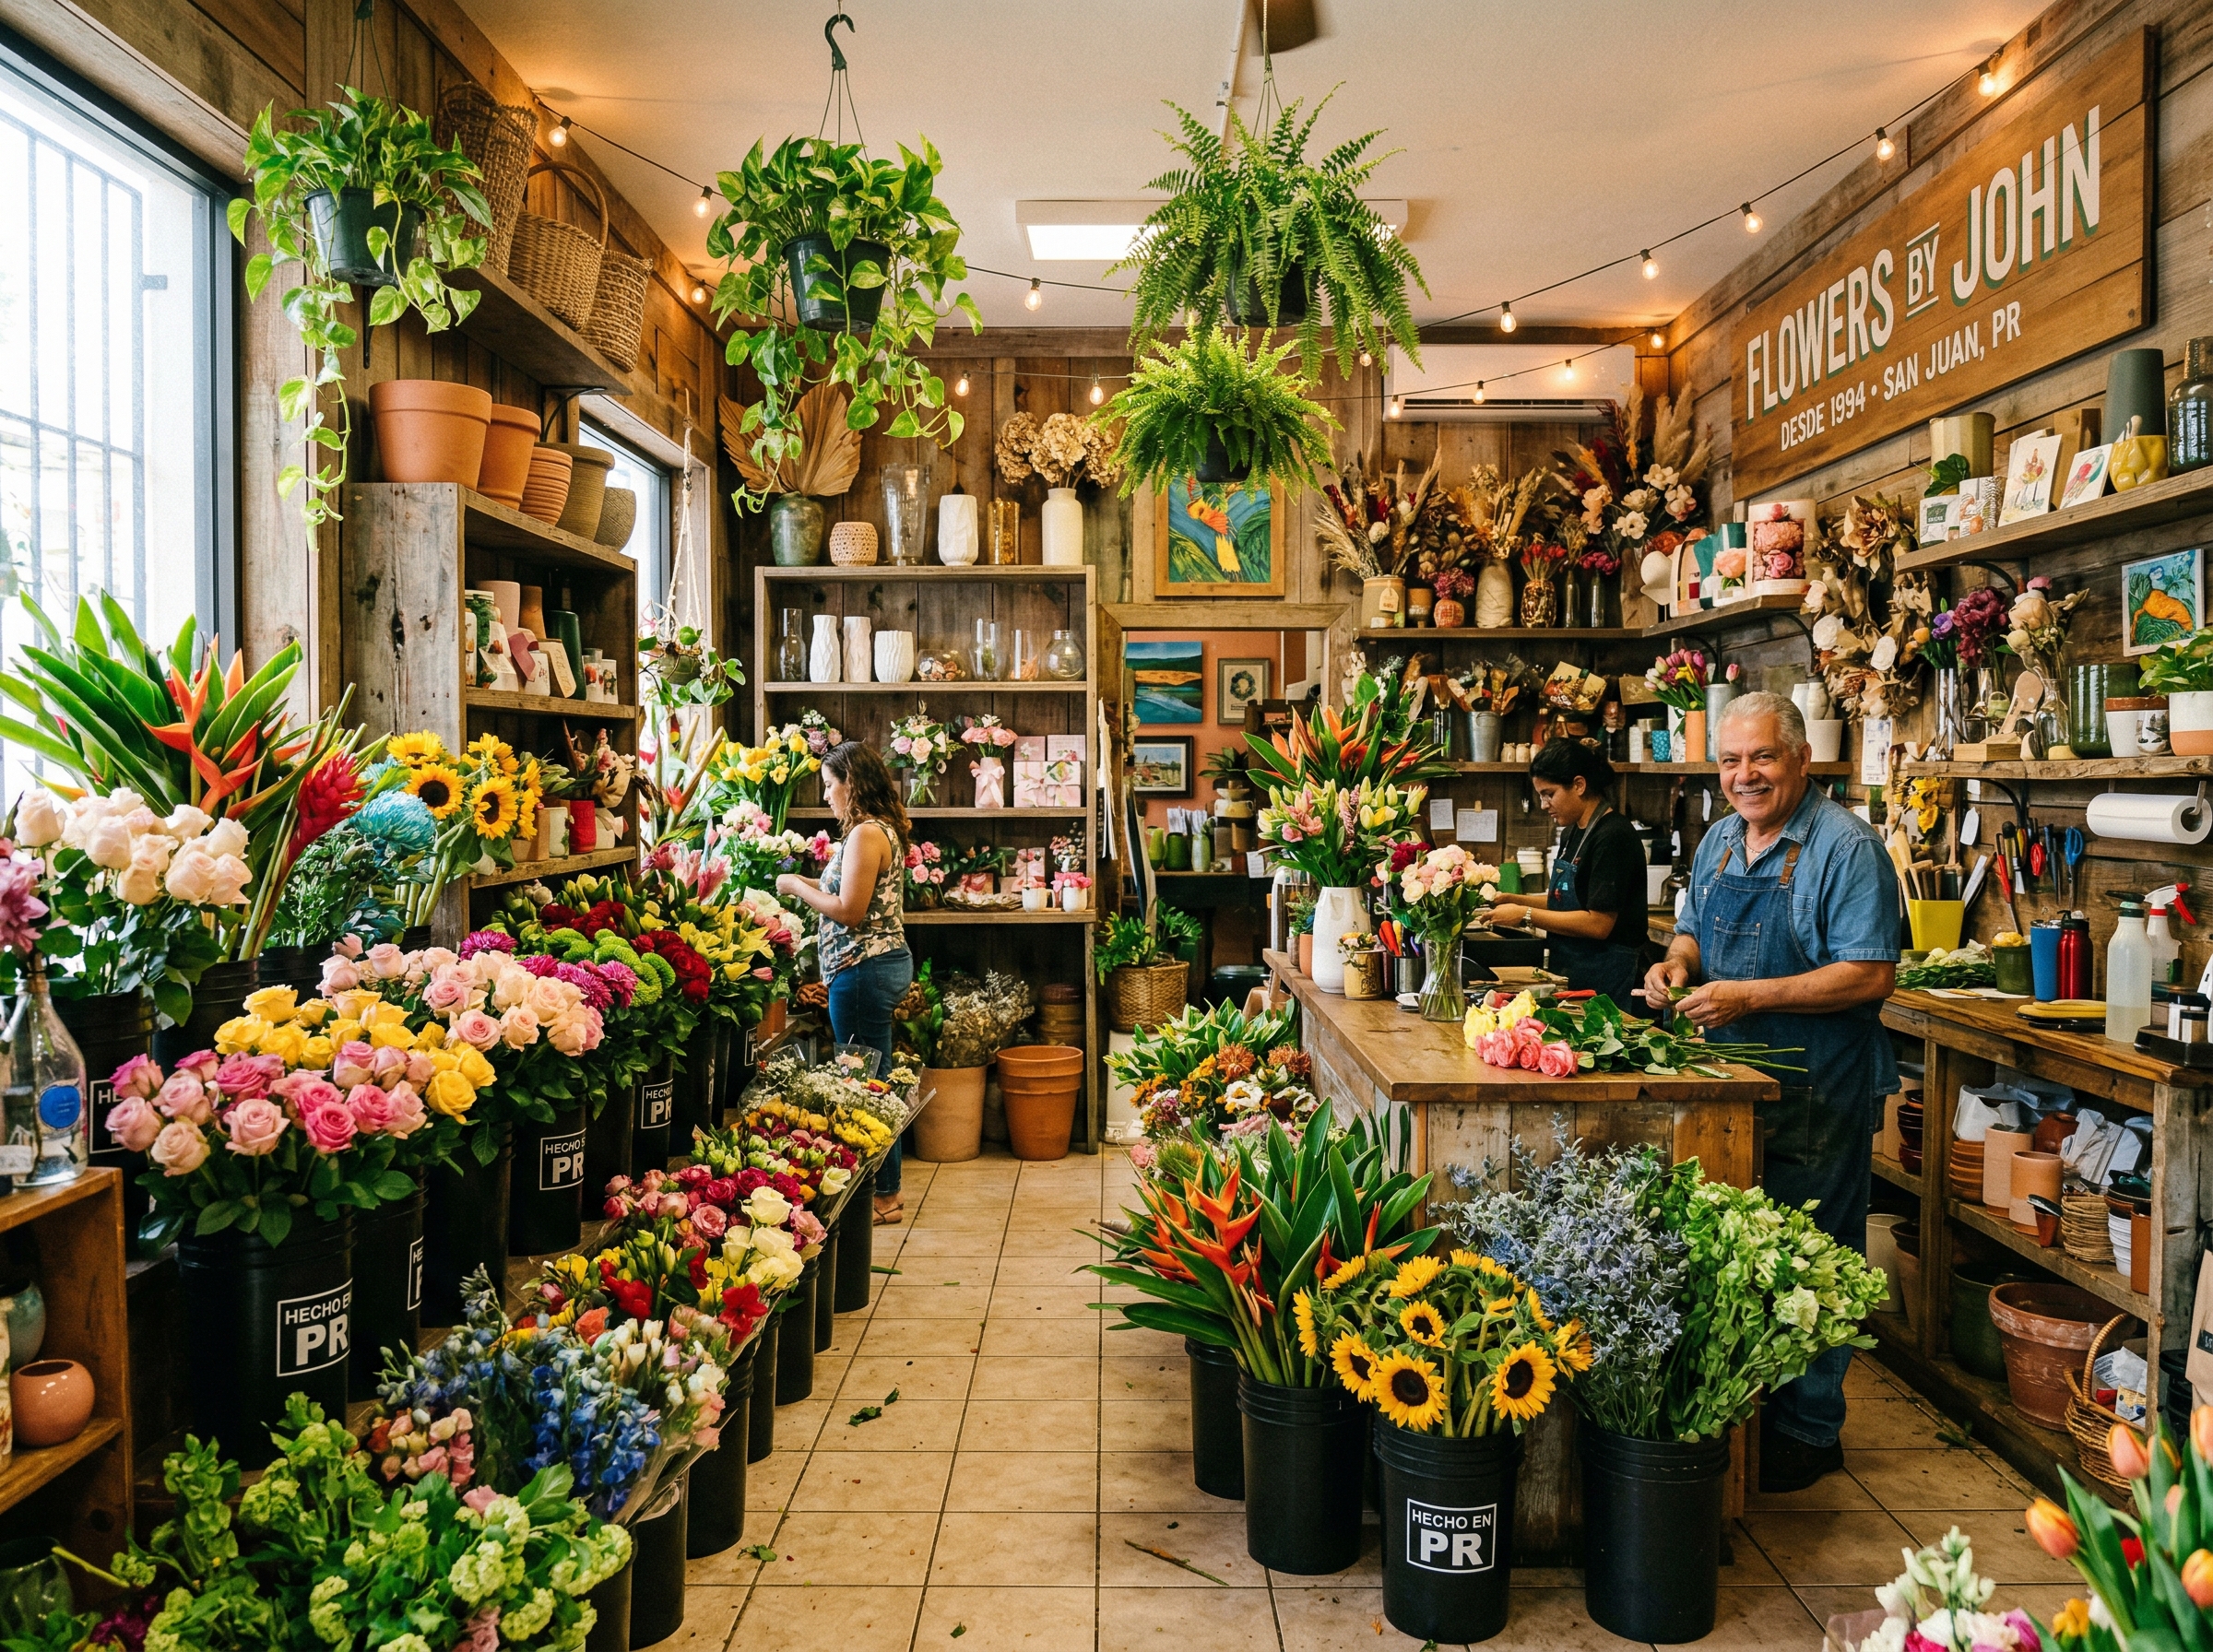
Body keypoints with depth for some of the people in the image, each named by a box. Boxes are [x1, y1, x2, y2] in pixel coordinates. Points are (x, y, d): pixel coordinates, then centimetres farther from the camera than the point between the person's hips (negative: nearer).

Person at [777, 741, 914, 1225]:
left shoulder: (866, 833, -16)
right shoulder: (883, 828, 14)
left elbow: (850, 912, -20)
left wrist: (797, 887, -8)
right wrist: (813, 883, 12)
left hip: (864, 969, -10)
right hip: (886, 962, 10)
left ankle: (882, 1195, 8)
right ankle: (884, 1188, 23)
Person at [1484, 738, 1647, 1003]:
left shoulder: (1613, 837, -17)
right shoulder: (1573, 833, 12)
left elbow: (1598, 923, -21)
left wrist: (1525, 914, -18)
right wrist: (1512, 901, 6)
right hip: (1568, 973, 9)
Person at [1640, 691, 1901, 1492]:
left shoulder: (1847, 846, -13)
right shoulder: (1719, 841, 10)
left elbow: (1870, 976, -18)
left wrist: (1751, 996, -24)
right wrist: (1679, 962, -1)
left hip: (1818, 1094, -7)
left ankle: (1808, 1433, 17)